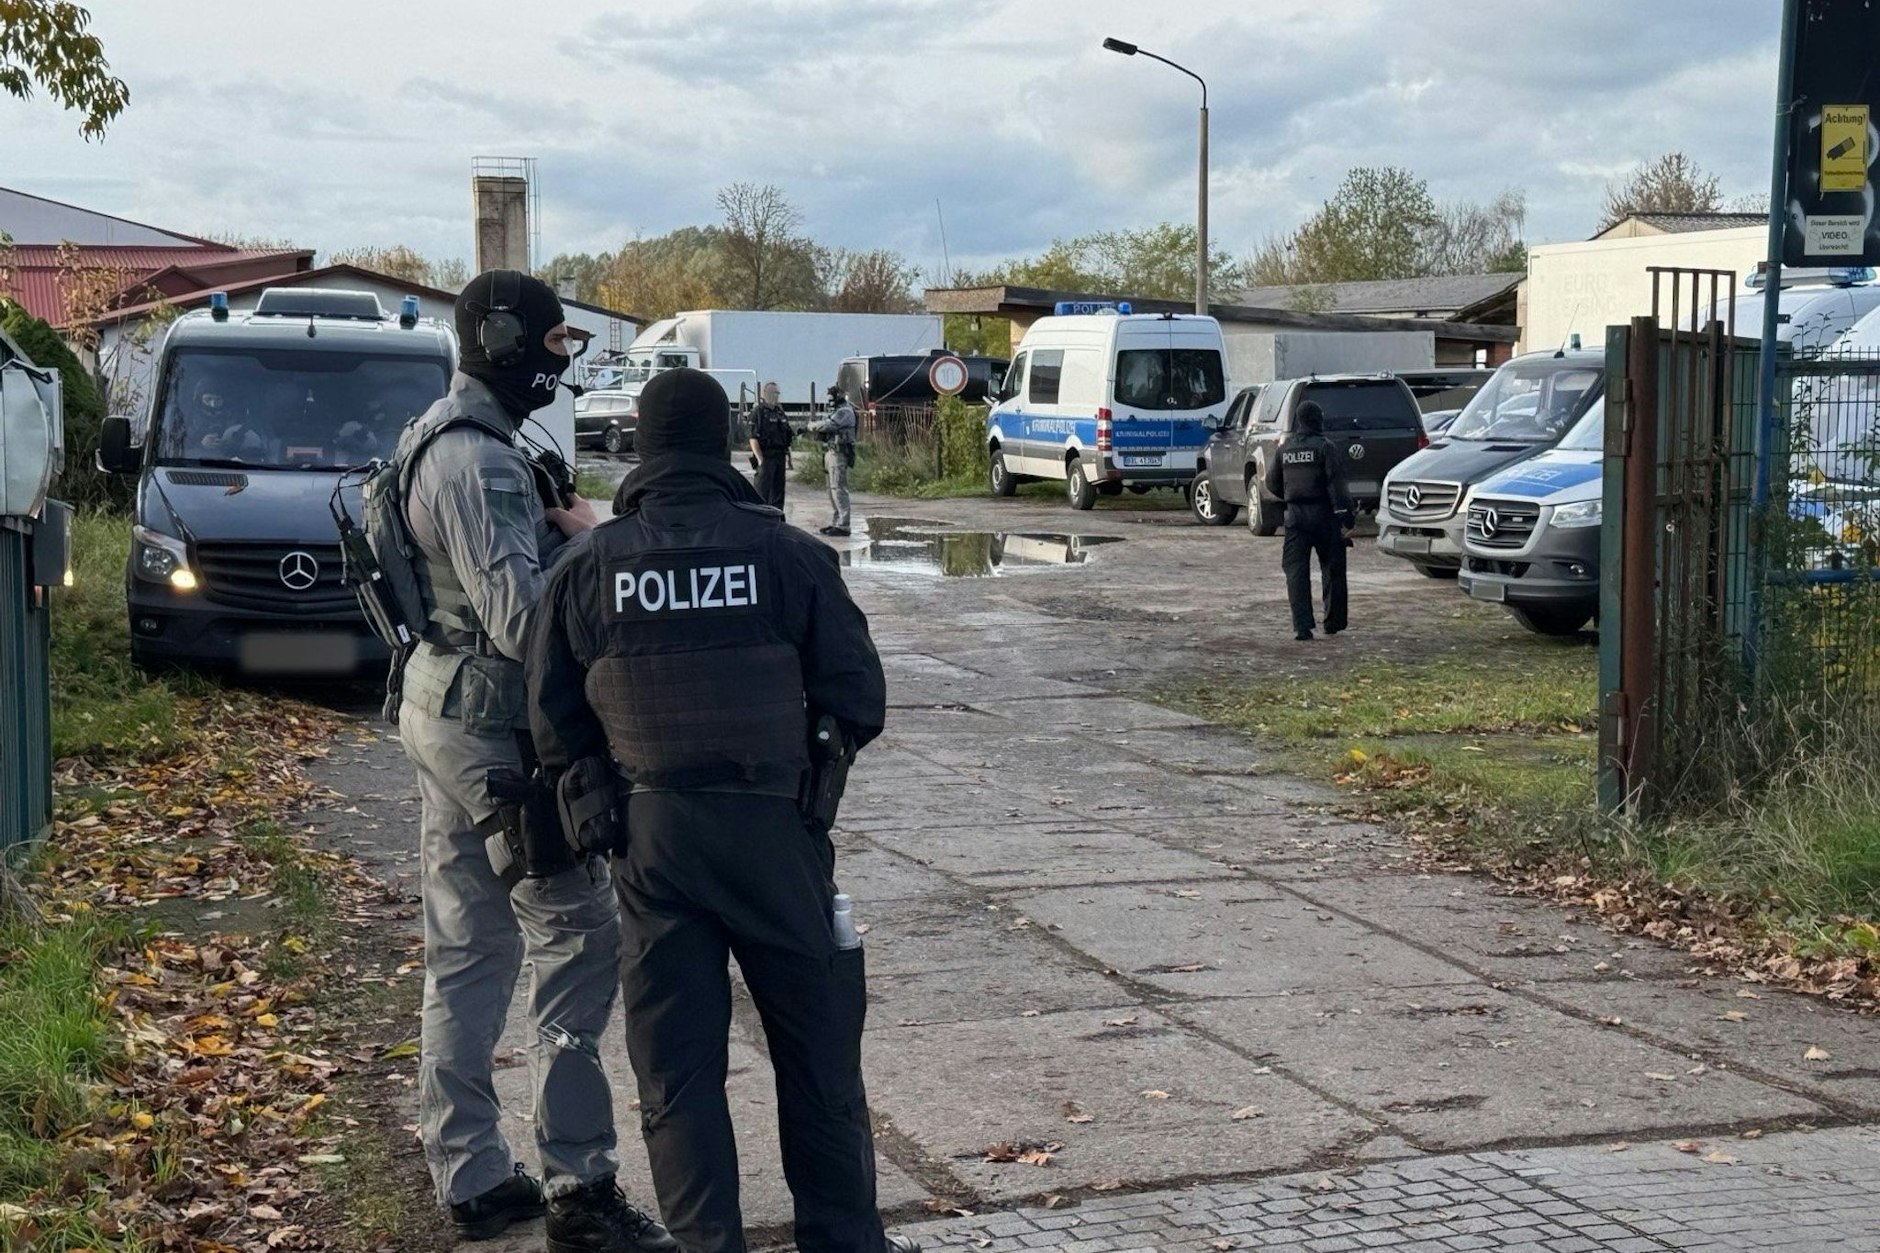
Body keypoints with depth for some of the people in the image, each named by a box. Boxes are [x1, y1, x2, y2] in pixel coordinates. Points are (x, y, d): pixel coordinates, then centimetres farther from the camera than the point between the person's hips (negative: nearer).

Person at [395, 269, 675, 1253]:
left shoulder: (442, 439, 14)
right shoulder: (477, 461, -19)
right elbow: (520, 617, -26)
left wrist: (552, 529, 6)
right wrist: (582, 539, -12)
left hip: (445, 713, 10)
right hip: (496, 727, -10)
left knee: (466, 952, 12)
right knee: (577, 939, -5)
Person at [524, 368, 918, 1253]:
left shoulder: (586, 569, -2)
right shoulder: (788, 555, -7)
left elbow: (554, 726, 0)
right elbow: (858, 701, -5)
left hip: (653, 836, 1)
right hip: (773, 826, -1)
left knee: (675, 1065, 9)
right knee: (817, 1049, 13)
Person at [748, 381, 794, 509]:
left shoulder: (780, 413, 16)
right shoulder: (758, 413, -6)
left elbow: (787, 438, 21)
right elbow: (753, 439, -12)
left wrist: (788, 458, 15)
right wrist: (760, 459, -19)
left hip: (780, 457, 7)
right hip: (766, 457, -7)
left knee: (778, 490, 9)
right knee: (763, 490, -6)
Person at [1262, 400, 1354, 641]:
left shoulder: (1285, 449, 6)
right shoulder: (1324, 447, -8)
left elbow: (1272, 483, 13)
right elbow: (1336, 483, -14)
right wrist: (1344, 514, -13)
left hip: (1295, 515, 3)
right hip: (1323, 513, -3)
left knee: (1296, 571, 2)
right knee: (1332, 569, 11)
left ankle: (1302, 626, -7)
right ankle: (1333, 622, 17)